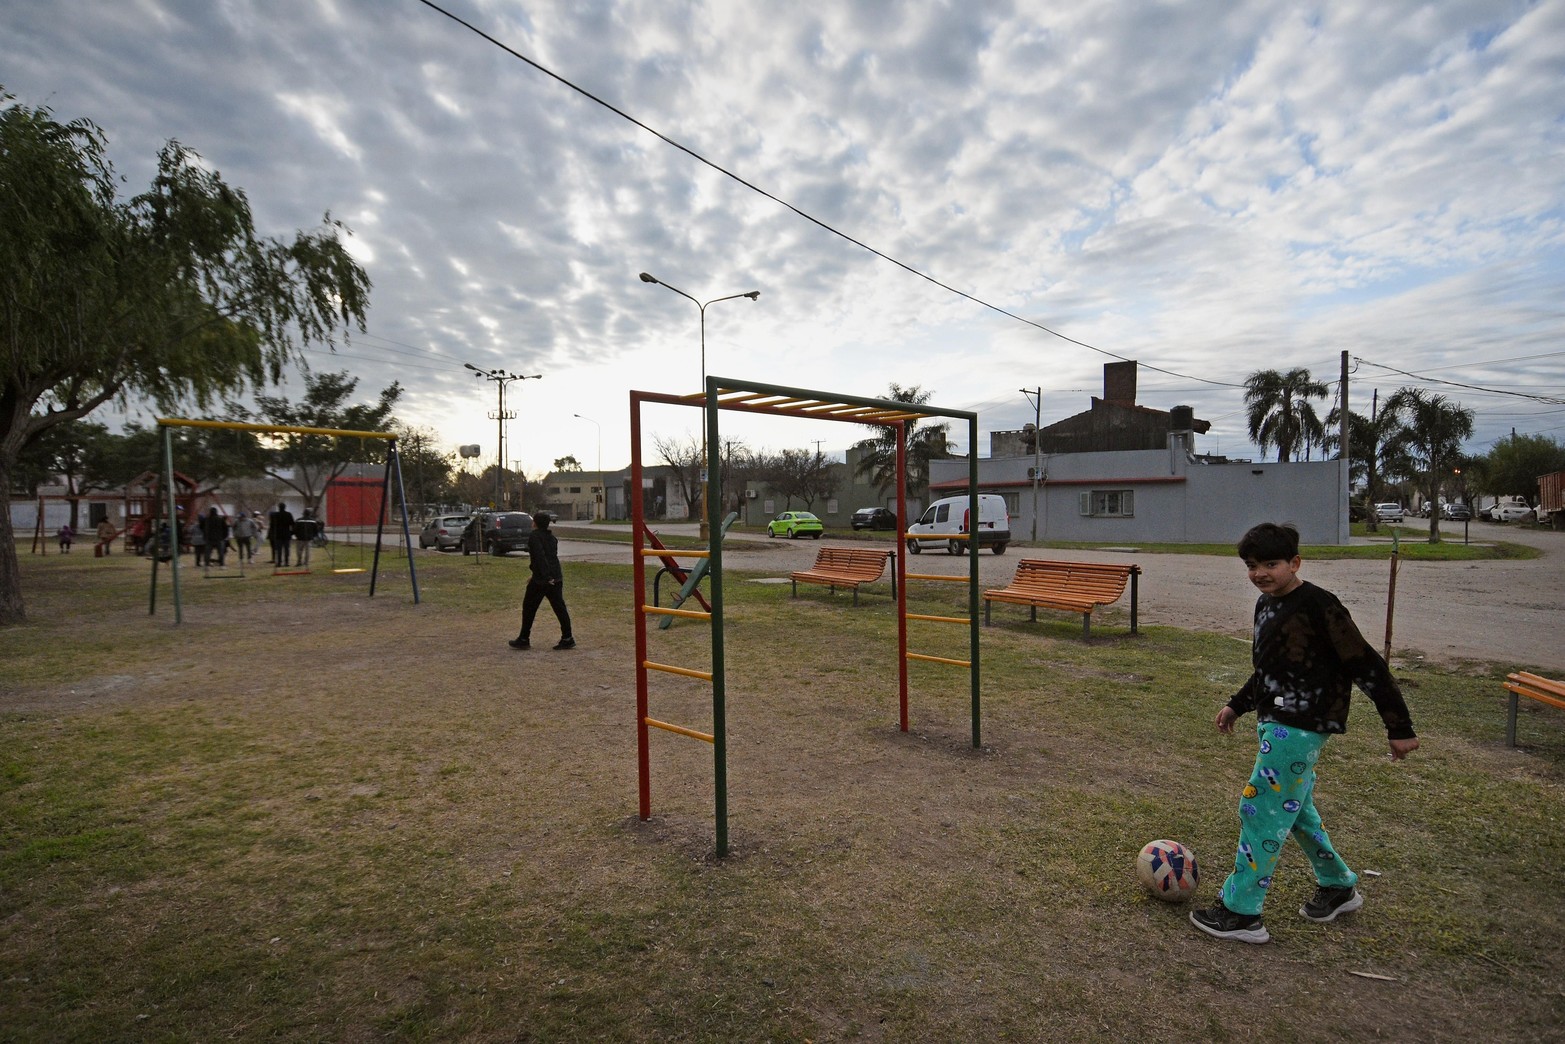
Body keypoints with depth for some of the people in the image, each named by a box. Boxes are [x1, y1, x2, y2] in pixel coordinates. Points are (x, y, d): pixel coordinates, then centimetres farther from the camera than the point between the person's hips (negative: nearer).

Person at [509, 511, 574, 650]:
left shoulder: (534, 536, -9)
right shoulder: (552, 538, 14)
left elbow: (540, 556, -21)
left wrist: (546, 576, -25)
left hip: (541, 580, -7)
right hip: (556, 578, 7)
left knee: (529, 608, 9)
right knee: (560, 608, 7)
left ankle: (523, 640, 17)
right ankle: (567, 639, 6)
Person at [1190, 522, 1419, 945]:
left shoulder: (1317, 605, -17)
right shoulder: (1266, 605, 10)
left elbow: (1366, 666, -15)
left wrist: (1399, 727, -12)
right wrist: (1238, 703, 26)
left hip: (1299, 728, -9)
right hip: (1276, 721, 9)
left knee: (1261, 810, -5)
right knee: (1295, 810, 21)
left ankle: (1241, 912, 5)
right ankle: (1339, 887, 41)